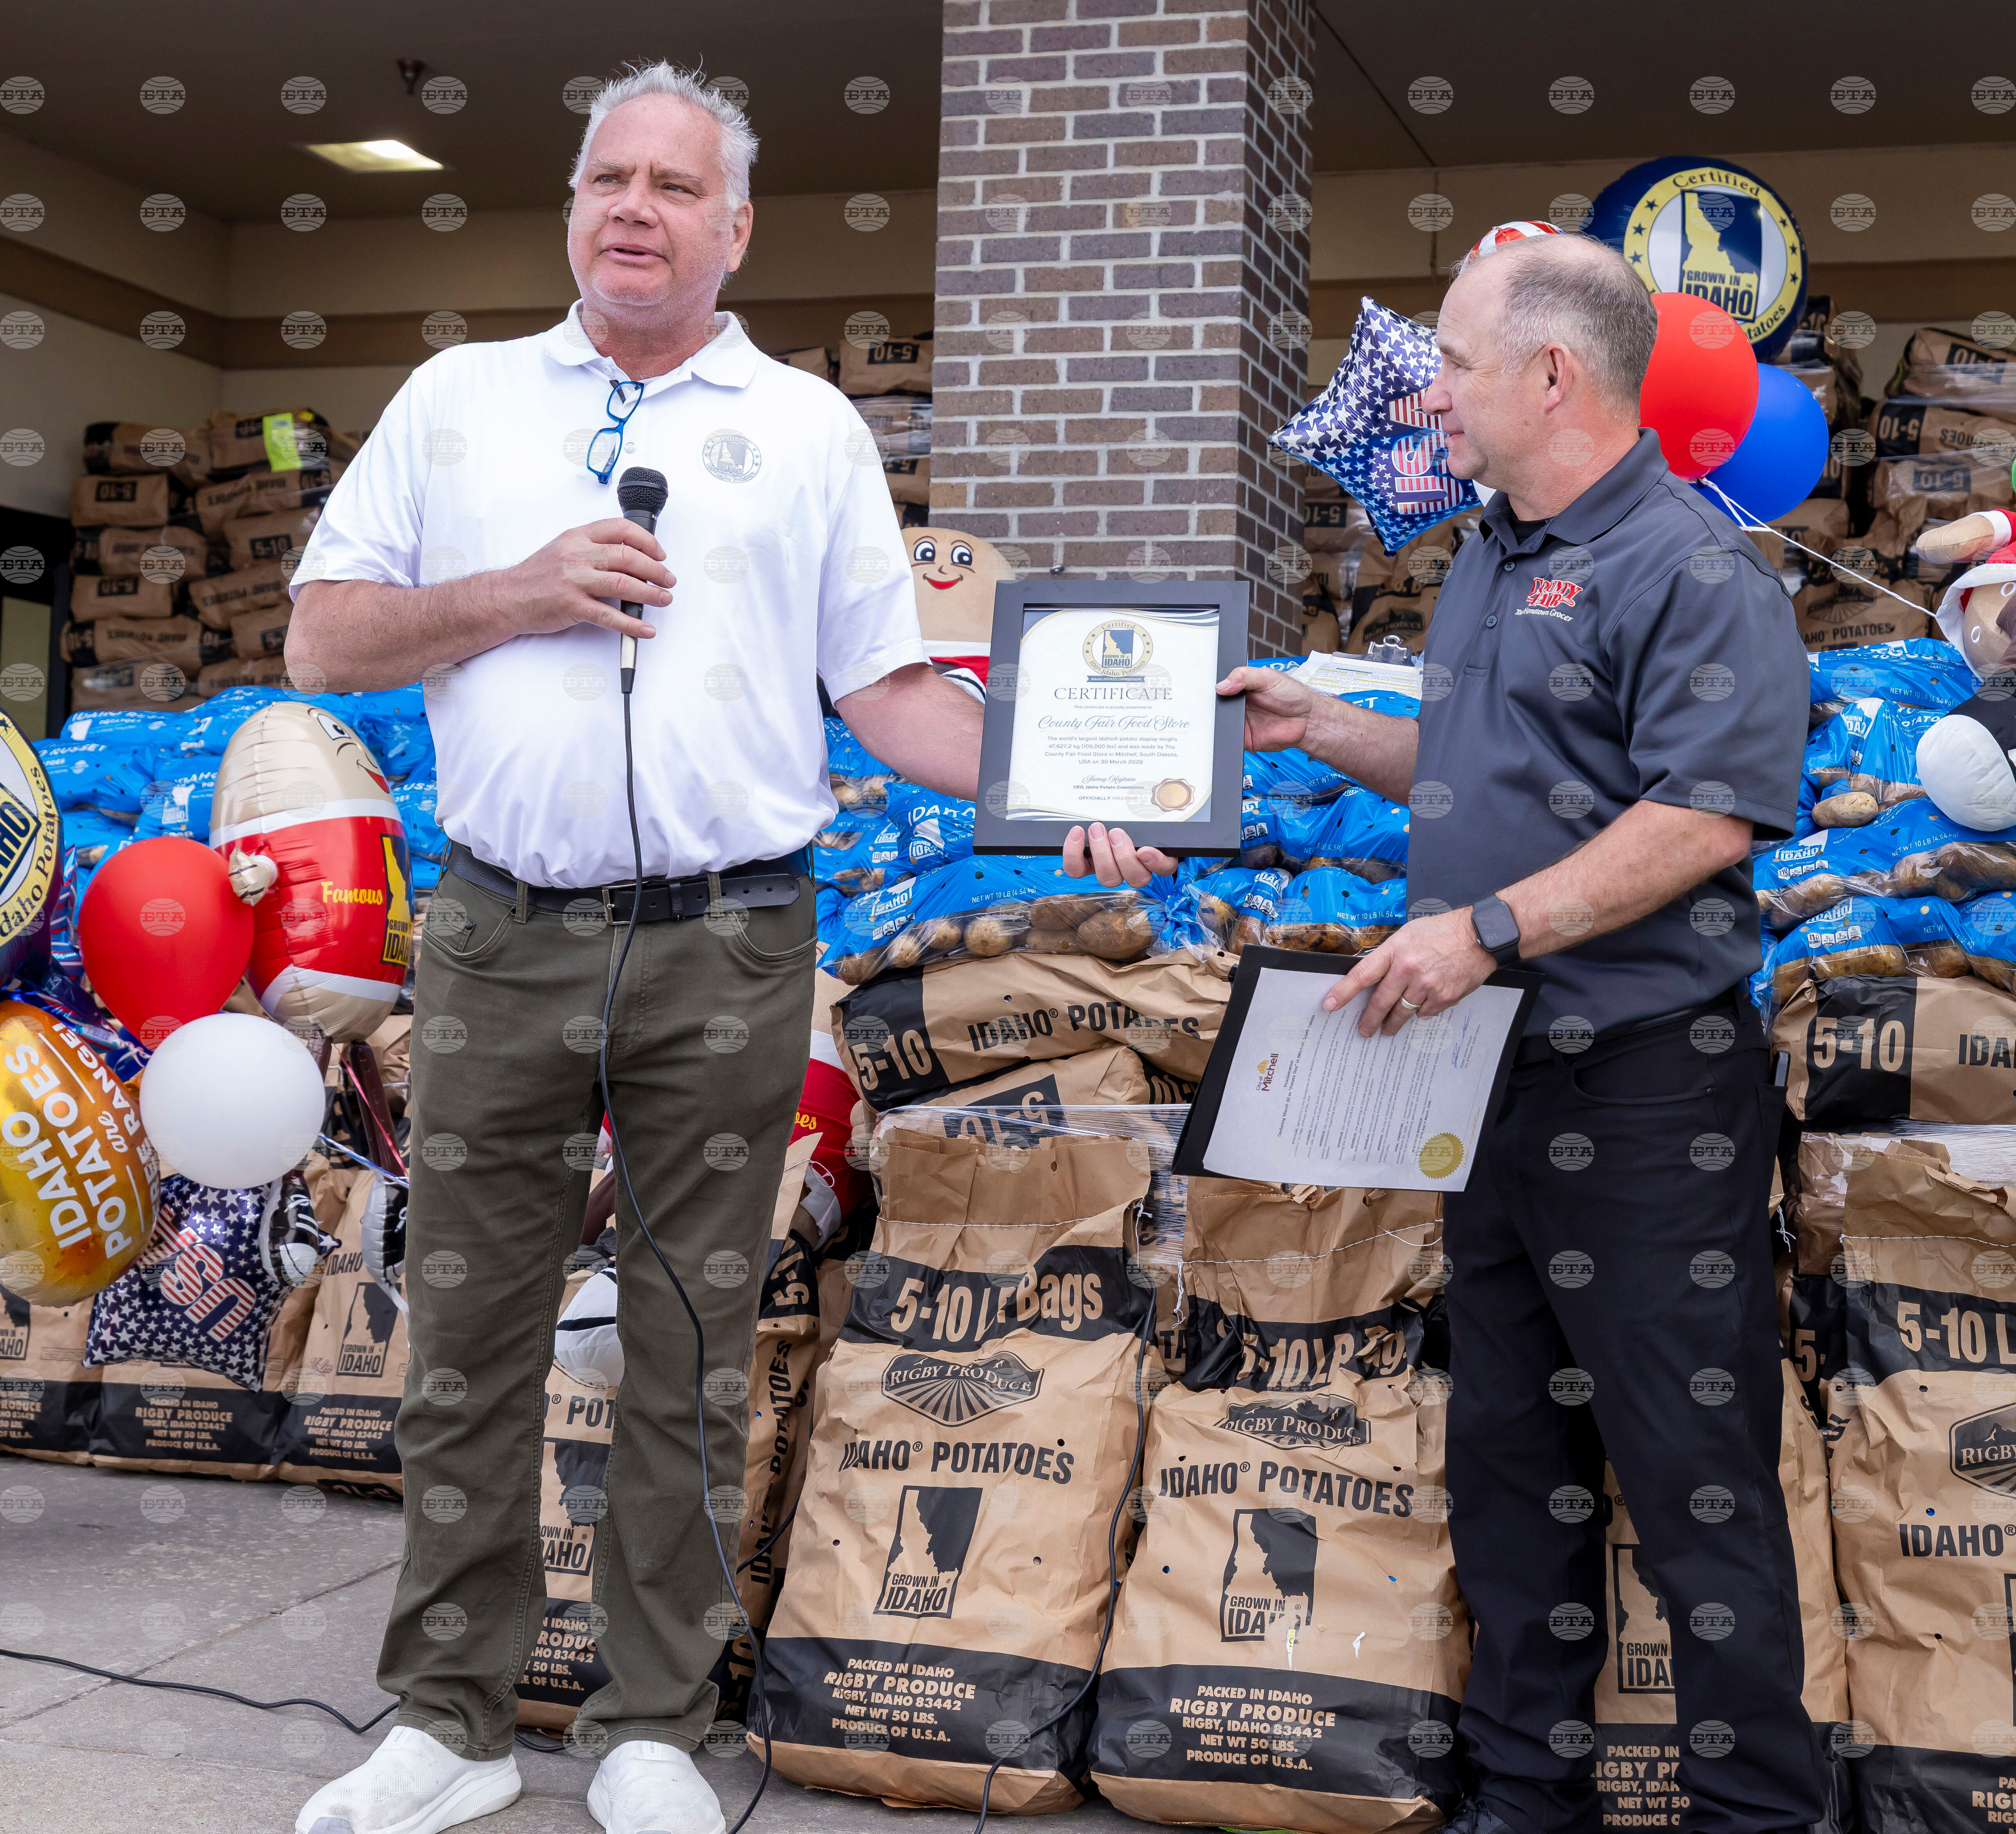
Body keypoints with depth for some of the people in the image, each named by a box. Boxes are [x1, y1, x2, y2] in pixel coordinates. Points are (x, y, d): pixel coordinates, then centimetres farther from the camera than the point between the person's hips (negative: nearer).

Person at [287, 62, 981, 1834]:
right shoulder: (460, 398, 11)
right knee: (470, 1340, 6)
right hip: (500, 939, 1)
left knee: (692, 1354, 6)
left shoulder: (809, 427, 9)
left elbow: (887, 685, 6)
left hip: (725, 955, -1)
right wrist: (519, 595, -8)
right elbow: (323, 638, 7)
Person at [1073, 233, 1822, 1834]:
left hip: (1647, 1089, -9)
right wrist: (1325, 728, 15)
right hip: (1494, 1078, 9)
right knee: (1508, 1448, 15)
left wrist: (1488, 930, -25)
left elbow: (1707, 815, -22)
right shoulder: (1490, 565, 17)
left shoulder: (1692, 569, -13)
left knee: (1695, 1477, -2)